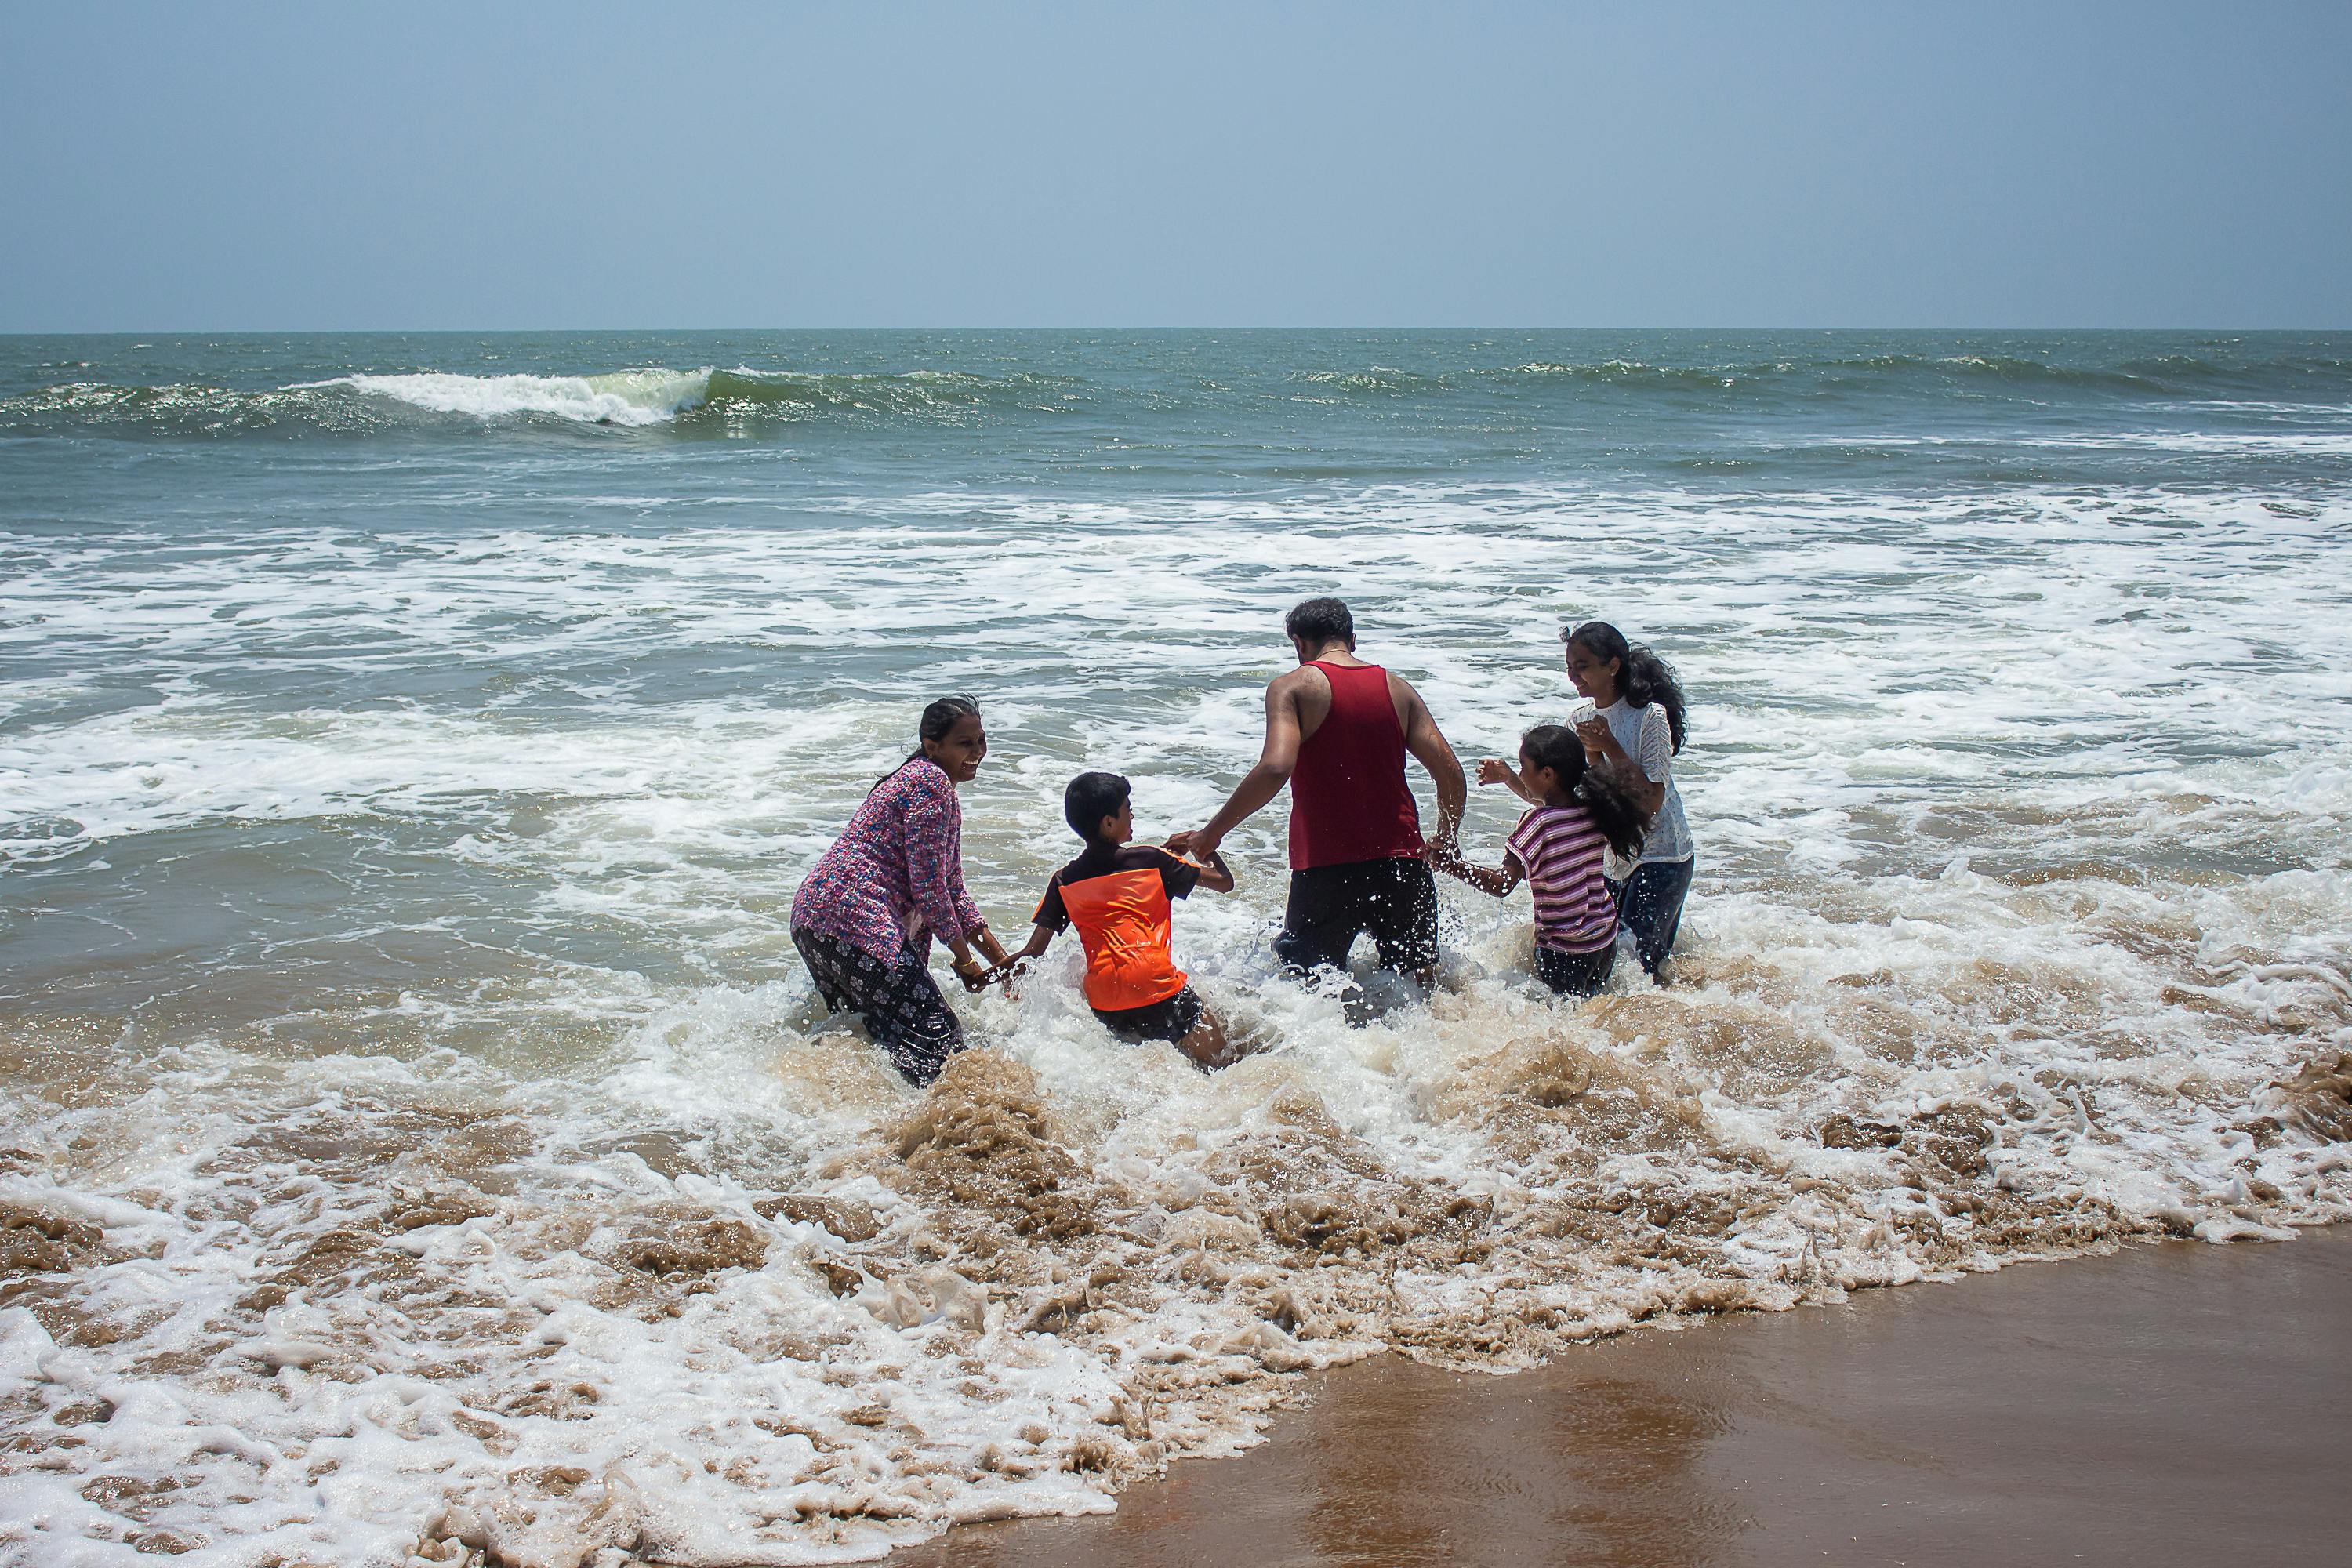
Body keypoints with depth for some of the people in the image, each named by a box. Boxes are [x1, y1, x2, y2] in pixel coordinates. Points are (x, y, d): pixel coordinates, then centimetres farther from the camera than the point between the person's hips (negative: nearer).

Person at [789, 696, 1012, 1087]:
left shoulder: (936, 788, 23)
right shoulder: (931, 782, -9)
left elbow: (951, 892, 25)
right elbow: (927, 886, -13)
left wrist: (1002, 960, 19)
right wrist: (964, 959, -3)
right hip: (852, 913, -11)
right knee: (936, 1041, -15)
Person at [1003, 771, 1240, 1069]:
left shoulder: (1064, 882, 9)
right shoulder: (1151, 860, 2)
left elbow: (1032, 953, 8)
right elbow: (1224, 881, 12)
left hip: (1104, 1006, 4)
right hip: (1158, 990, -4)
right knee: (1221, 1062, 0)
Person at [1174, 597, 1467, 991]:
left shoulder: (1292, 688, -3)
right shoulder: (1397, 688, 9)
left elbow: (1275, 769, -19)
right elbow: (1451, 774, 3)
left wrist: (1210, 834, -12)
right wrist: (1446, 841, 21)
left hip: (1326, 869, -3)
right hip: (1401, 860, 3)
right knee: (1422, 980, 17)